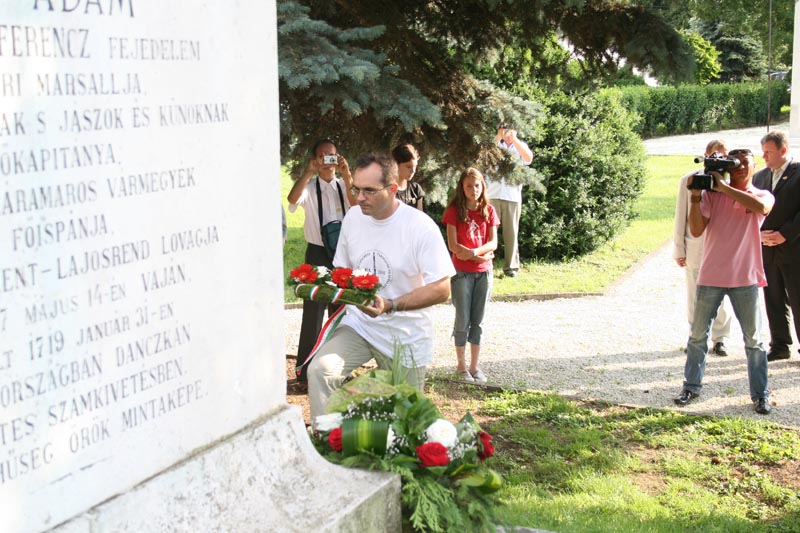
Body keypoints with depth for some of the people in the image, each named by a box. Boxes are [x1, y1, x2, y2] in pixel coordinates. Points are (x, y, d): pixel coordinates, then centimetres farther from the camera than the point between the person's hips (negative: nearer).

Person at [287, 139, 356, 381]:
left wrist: (346, 174, -23)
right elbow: (293, 199, -24)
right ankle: (305, 370, 5)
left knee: (340, 311, 13)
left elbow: (357, 203, -14)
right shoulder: (309, 186, -2)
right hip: (317, 253, -3)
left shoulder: (344, 185, 6)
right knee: (313, 312, -3)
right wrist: (309, 172, -30)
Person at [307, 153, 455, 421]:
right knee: (319, 370, -23)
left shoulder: (421, 226, -17)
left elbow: (442, 289, -20)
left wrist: (391, 305, -32)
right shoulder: (353, 217, -1)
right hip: (357, 324, 3)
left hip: (406, 338, -3)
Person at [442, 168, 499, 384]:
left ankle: (475, 366, 16)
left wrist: (474, 252, -19)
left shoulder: (488, 210, 5)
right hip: (462, 272, -3)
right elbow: (453, 245, -11)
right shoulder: (455, 210, -5)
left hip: (484, 272, 3)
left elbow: (493, 243, -2)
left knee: (478, 321, 8)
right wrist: (481, 256, -15)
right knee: (463, 320, 2)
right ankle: (461, 366, 12)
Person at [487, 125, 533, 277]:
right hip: (492, 195, -1)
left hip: (513, 196, 1)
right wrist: (498, 138, -17)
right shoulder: (494, 143, 11)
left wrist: (514, 139, -14)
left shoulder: (520, 146, 13)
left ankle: (510, 266, 8)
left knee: (511, 232, 3)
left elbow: (529, 158, -7)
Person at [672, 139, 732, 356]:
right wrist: (679, 249, 2)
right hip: (695, 247, 0)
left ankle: (719, 339, 14)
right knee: (695, 297, 6)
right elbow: (680, 216, 3)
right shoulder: (689, 180, 1)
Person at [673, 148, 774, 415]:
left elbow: (760, 207, -21)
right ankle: (692, 386, 21)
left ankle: (760, 395, 13)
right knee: (698, 335, 8)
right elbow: (697, 230, -5)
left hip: (745, 278, -1)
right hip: (710, 277, 1)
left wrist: (723, 187, -18)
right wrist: (695, 196, -14)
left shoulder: (763, 196, 5)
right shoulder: (711, 195, 5)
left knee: (753, 339, 4)